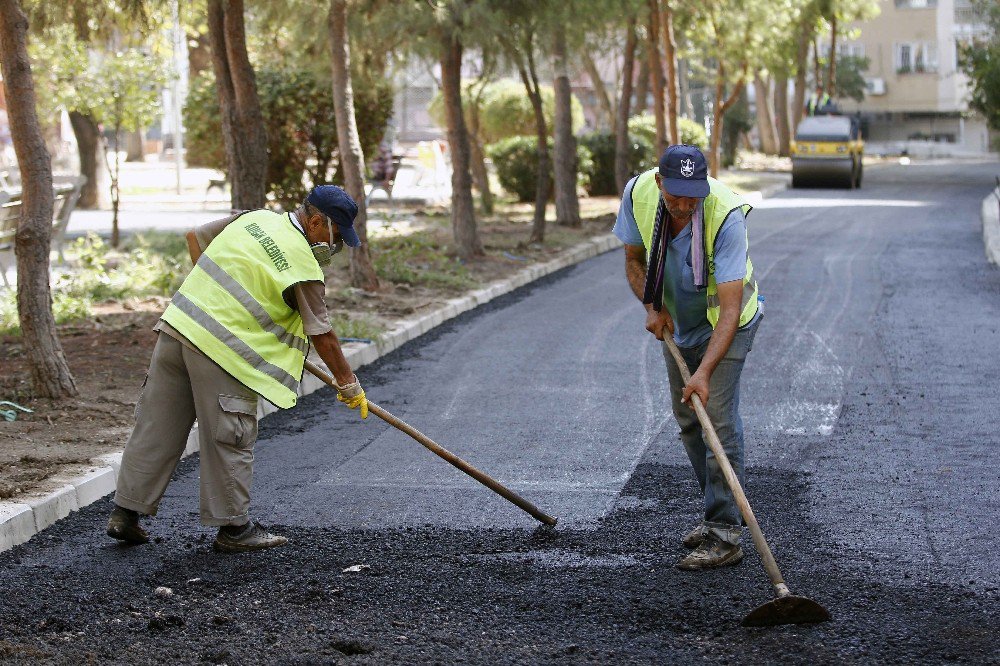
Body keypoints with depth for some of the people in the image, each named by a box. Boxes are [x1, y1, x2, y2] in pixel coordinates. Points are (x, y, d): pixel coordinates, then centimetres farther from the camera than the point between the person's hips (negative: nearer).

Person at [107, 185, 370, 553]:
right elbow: (321, 335, -2)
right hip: (222, 350, -8)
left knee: (156, 427, 11)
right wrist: (348, 383, 9)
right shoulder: (304, 265, -7)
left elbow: (195, 237, 24)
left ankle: (126, 513, 17)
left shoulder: (253, 218, 13)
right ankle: (233, 526, 12)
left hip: (176, 326, 8)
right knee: (231, 440, 4)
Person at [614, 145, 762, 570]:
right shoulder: (638, 193, -21)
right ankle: (719, 512, 27)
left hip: (725, 323, -6)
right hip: (677, 322, 6)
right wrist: (652, 307, -18)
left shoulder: (726, 216, -36)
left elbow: (730, 308, -38)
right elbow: (634, 259, -1)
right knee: (687, 420, 12)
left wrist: (705, 372, -46)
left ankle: (724, 535, -14)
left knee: (718, 418, -15)